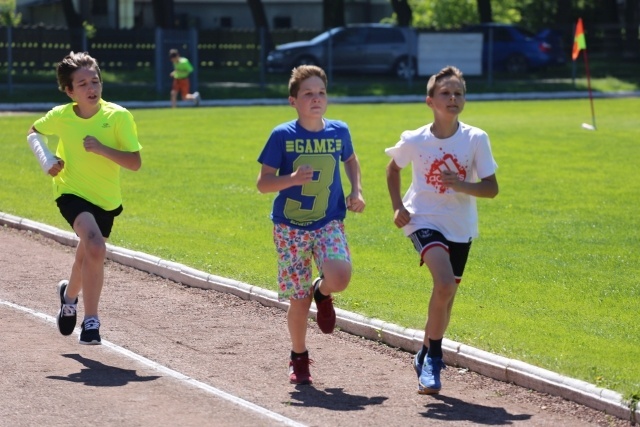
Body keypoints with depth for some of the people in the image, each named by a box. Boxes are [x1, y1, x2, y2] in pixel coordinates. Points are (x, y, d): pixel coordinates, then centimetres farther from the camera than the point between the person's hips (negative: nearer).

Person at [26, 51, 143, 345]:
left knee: (87, 258, 20)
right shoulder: (61, 116, -12)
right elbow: (34, 133, 10)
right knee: (95, 247, -29)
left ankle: (69, 293, 55)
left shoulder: (118, 116, -17)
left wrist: (100, 148, -32)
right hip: (72, 193, -2)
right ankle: (90, 321, -23)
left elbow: (135, 162, -20)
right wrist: (46, 159, -8)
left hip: (106, 200, 2)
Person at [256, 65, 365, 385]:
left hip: (329, 223, 1)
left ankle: (322, 292, 12)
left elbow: (350, 160, 23)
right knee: (298, 301, 2)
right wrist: (292, 179, -24)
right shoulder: (282, 136, -8)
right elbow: (263, 183, -6)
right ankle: (299, 358, 27)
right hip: (290, 228, -1)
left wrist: (356, 191, 6)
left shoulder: (339, 131, 0)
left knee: (339, 278, -26)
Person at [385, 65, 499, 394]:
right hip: (424, 220, -3)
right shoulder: (414, 140, -10)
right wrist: (397, 207, 1)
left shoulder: (476, 139, -10)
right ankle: (434, 356, -8)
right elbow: (393, 168, 11)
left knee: (446, 296, 12)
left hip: (460, 227, 3)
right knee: (445, 284, -25)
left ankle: (426, 358, 36)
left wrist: (462, 185, -25)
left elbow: (491, 188, -8)